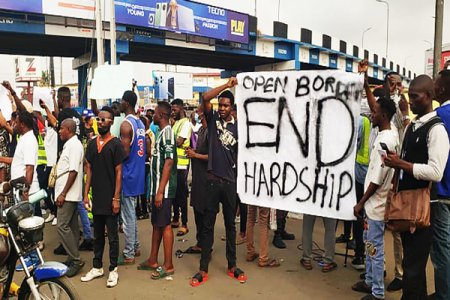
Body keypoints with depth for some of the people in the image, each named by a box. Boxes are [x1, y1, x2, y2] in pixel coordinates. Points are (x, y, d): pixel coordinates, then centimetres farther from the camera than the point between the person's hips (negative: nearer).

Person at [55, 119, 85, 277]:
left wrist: (63, 193, -21)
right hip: (69, 194, 10)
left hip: (68, 194, -10)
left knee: (62, 226, -10)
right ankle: (73, 258, 21)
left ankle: (76, 260, -3)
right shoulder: (70, 144, 15)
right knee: (71, 226, 13)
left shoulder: (74, 145, -15)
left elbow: (73, 172, -21)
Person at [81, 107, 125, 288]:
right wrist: (86, 194, 5)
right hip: (96, 198, 5)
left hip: (110, 198, -5)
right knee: (97, 234, 15)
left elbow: (119, 172, -9)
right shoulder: (92, 144, 9)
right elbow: (89, 170, 11)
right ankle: (97, 267, 28)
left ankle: (113, 270, 16)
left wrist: (116, 198, -13)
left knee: (112, 235, 5)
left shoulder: (116, 144, -7)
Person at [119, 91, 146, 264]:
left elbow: (125, 153, -21)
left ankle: (128, 255, 9)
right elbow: (144, 150, 14)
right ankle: (135, 247, 29)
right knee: (132, 213, 19)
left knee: (128, 215, 0)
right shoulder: (140, 123, 11)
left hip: (128, 174, -9)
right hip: (138, 173, 9)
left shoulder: (126, 124, -16)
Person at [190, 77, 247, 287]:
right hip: (213, 179, -1)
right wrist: (227, 85, -11)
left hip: (230, 181, 1)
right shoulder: (213, 118, 3)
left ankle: (232, 266, 25)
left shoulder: (238, 126, 5)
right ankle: (203, 269, 15)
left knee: (230, 224, 12)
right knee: (208, 224, 5)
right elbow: (205, 97, -14)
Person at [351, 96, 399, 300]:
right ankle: (369, 281, 33)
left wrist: (361, 202, -16)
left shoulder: (384, 141, -22)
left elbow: (378, 179, -22)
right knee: (370, 243, 19)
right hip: (374, 202, 10)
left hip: (376, 203, -10)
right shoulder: (392, 136, 5)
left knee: (375, 248, 1)